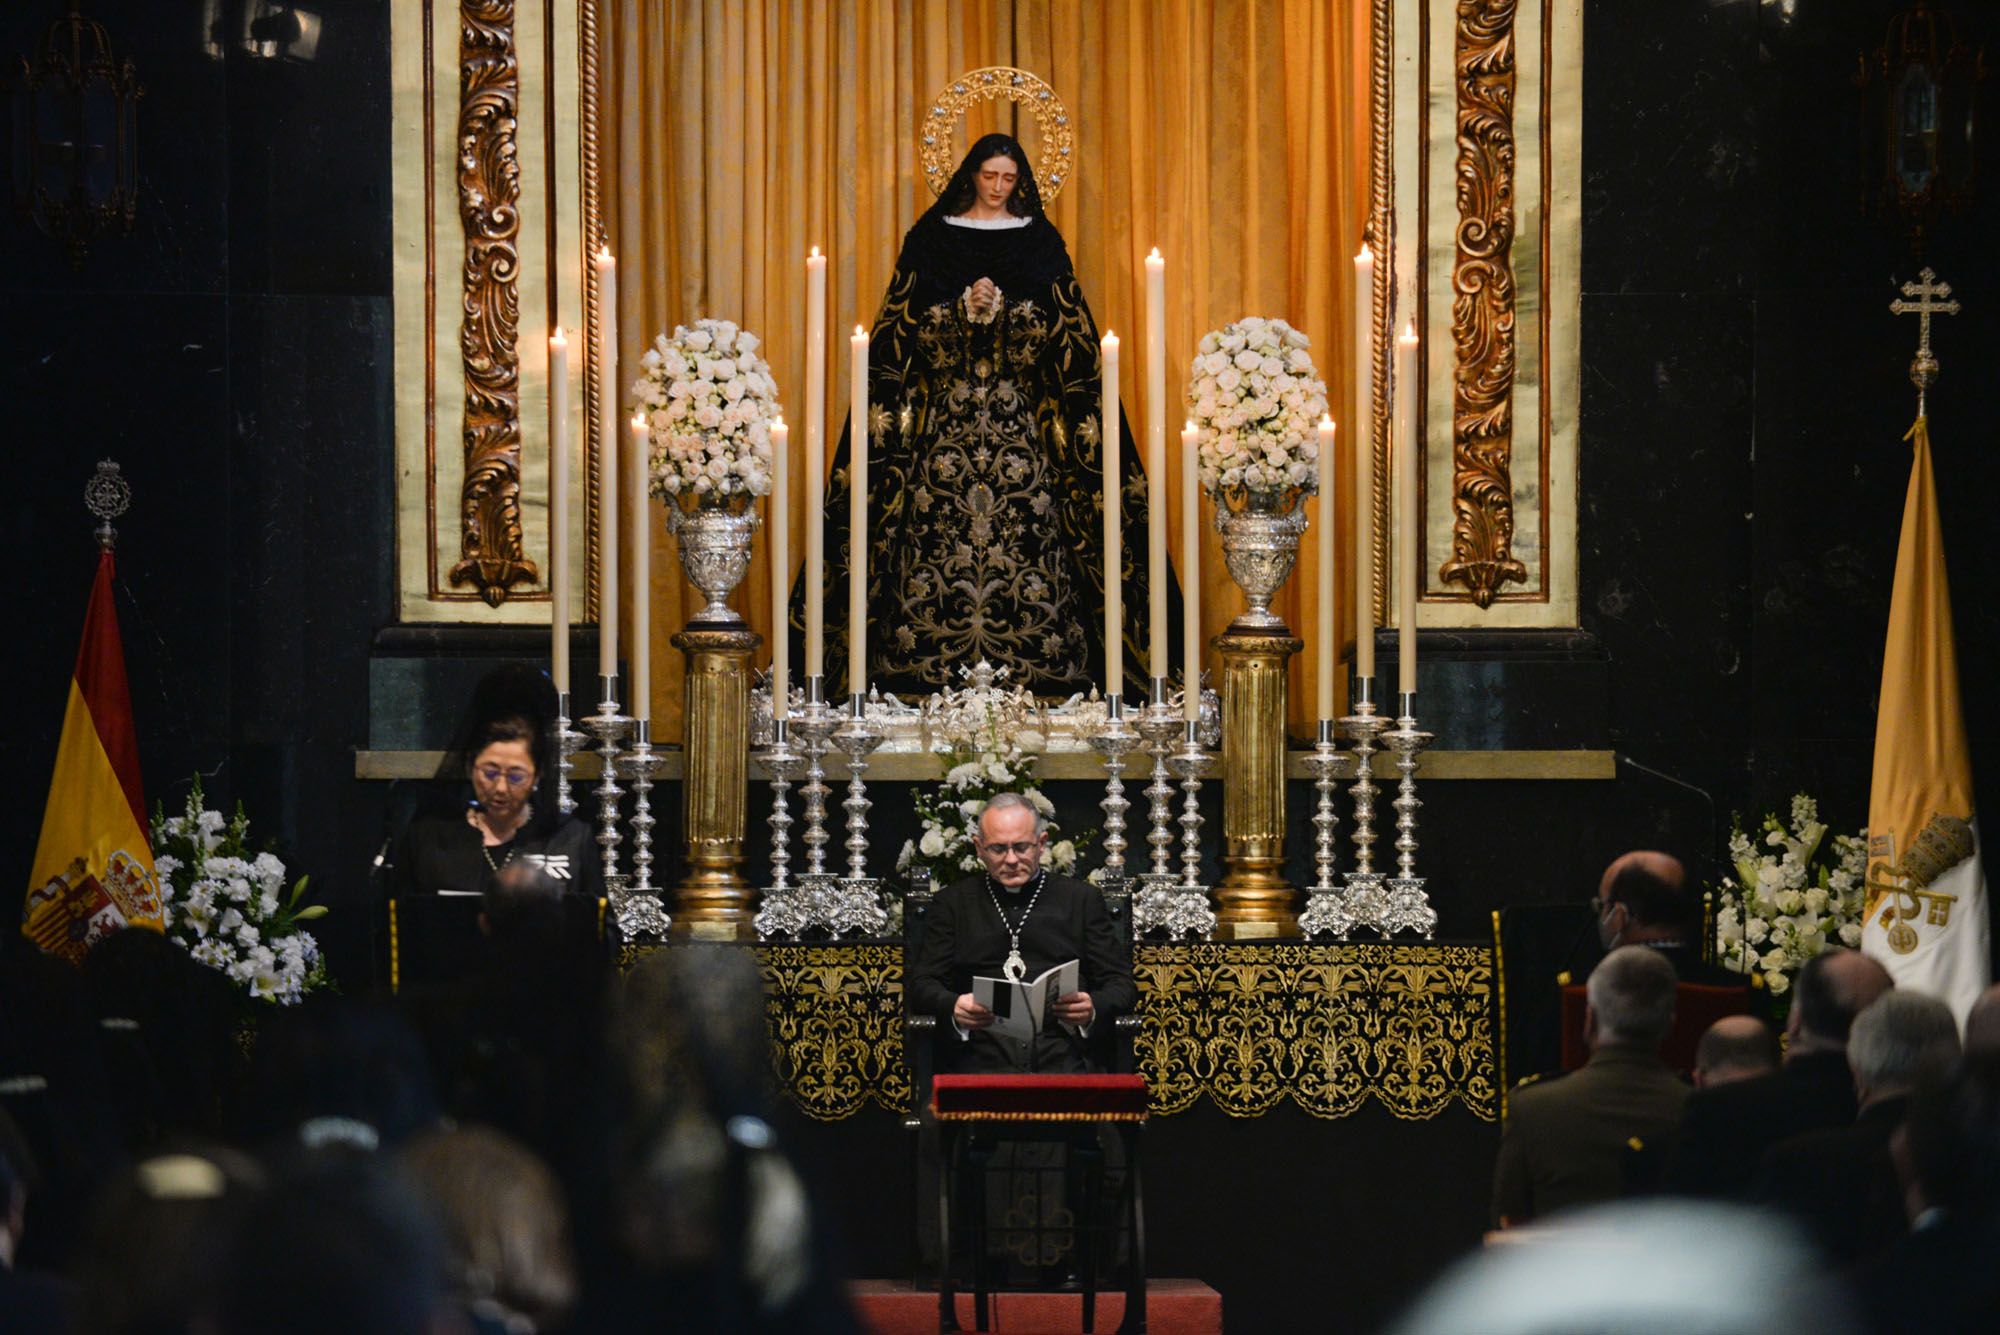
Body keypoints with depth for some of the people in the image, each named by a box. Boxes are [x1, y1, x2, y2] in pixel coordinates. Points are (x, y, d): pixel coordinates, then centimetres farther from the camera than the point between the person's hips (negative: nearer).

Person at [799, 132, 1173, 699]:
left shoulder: (1039, 238, 10)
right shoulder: (933, 234, 9)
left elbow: (1065, 323, 4)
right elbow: (906, 316, 3)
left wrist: (1004, 310, -11)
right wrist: (964, 307, -12)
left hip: (1020, 400, 0)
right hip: (946, 395, 0)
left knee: (1024, 519, -8)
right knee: (940, 516, -8)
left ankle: (1031, 660, -7)